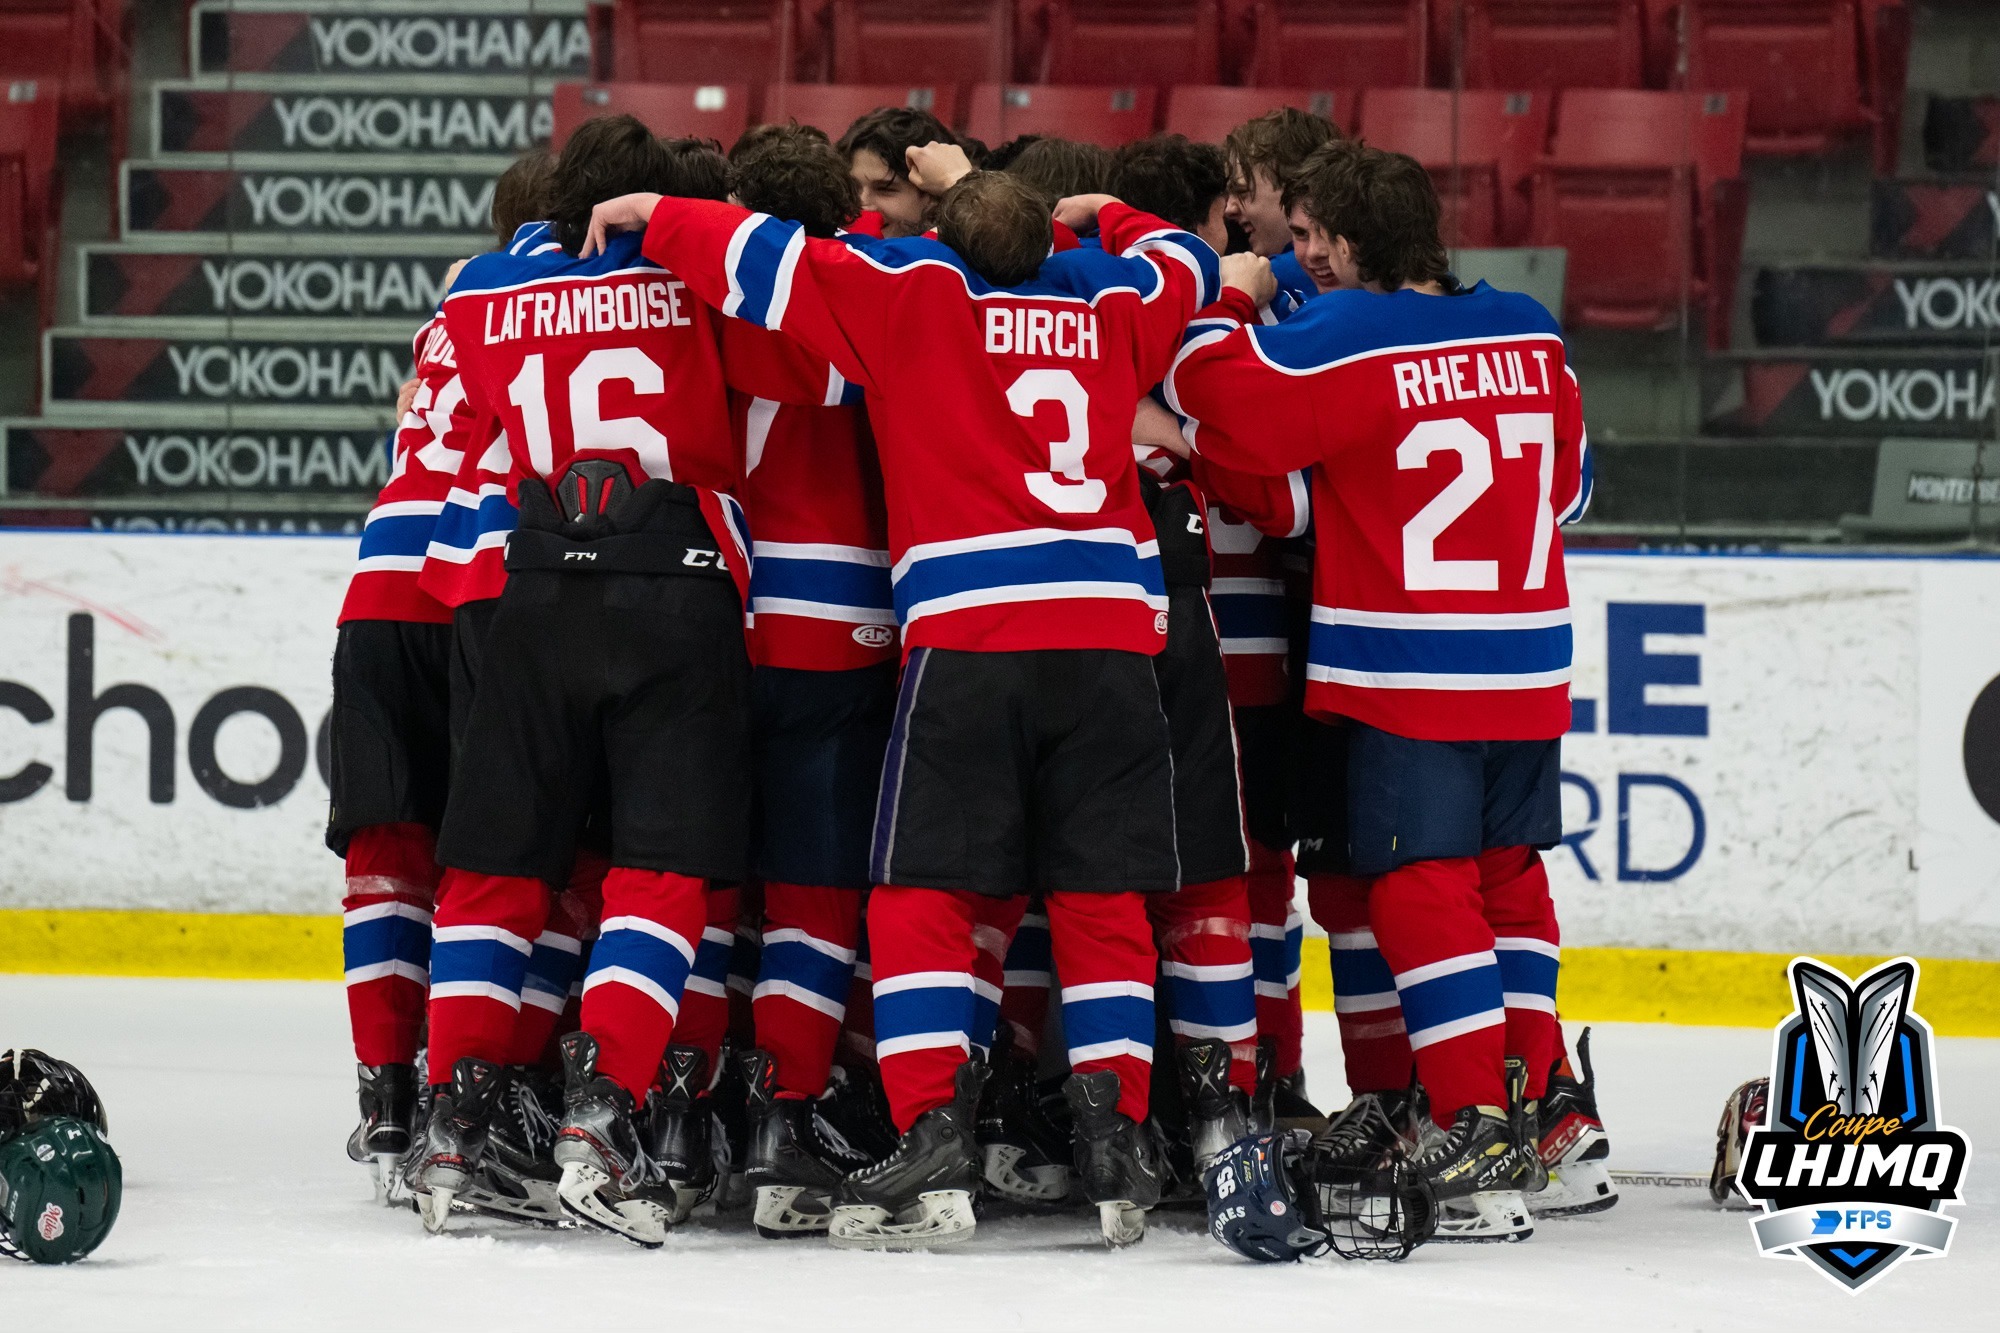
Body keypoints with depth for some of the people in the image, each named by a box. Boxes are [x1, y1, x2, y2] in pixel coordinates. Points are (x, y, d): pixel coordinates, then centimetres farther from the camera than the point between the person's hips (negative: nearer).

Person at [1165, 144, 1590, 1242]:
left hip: (1404, 676, -6)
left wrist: (1221, 306, -2)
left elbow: (1230, 408, -18)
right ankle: (1524, 1107, 22)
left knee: (1423, 891, -4)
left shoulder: (1348, 337, -12)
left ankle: (1477, 1131, -12)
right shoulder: (1531, 337, 7)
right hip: (1529, 668, 6)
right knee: (1506, 880, 18)